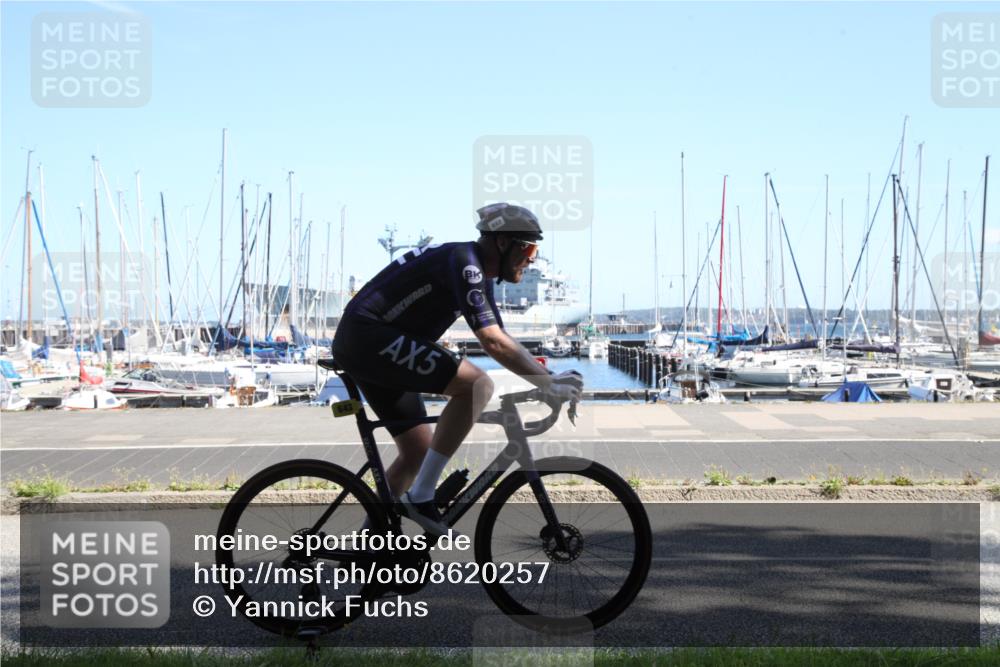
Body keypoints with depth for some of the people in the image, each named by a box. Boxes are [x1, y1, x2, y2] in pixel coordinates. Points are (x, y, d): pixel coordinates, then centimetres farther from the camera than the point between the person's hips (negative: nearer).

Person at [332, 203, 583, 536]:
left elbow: (501, 342, 20)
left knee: (418, 452, 14)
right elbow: (492, 342, -24)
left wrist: (547, 376, 10)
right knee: (476, 384, -22)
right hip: (368, 336, -11)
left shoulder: (479, 273, 14)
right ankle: (421, 498, -17)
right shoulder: (464, 262, -17)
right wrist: (549, 384, -18)